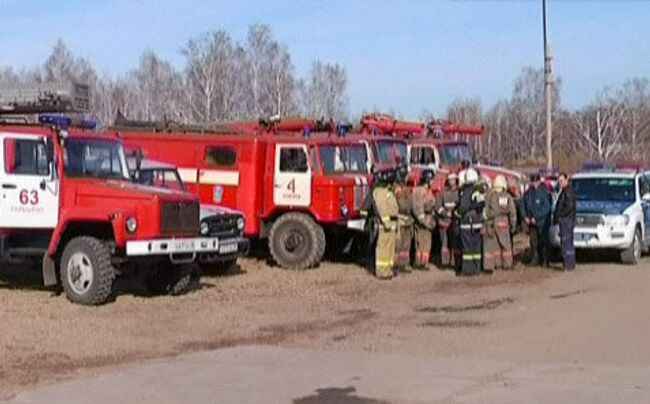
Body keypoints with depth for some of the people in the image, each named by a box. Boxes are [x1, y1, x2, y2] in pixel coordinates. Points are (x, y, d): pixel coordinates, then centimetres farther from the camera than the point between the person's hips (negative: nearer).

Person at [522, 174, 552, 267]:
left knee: (543, 241, 0)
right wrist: (525, 217, -2)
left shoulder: (544, 192, -11)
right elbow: (524, 206, 13)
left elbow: (546, 208, -16)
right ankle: (534, 259, 13)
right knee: (533, 241, 7)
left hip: (543, 221, -5)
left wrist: (536, 218, -18)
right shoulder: (528, 193, 6)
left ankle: (545, 260, 6)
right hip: (531, 222, 5)